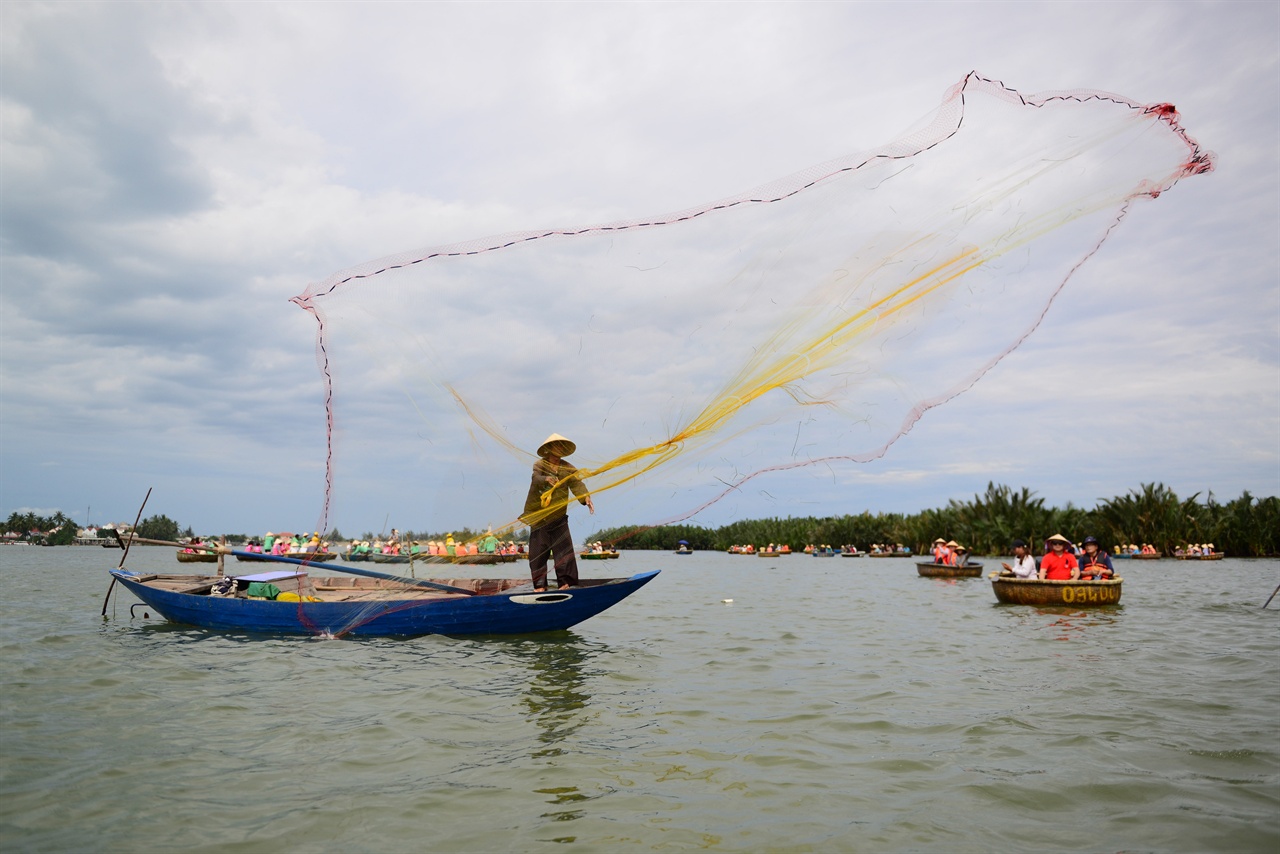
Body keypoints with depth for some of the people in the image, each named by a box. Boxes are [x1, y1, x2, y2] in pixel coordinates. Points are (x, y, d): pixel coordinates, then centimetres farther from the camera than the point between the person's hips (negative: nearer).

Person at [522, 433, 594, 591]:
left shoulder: (568, 468, 6)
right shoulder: (539, 465, -3)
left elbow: (577, 484, -8)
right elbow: (536, 477, -24)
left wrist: (586, 497, -28)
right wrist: (546, 479, -48)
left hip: (559, 516, 3)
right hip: (538, 515, -3)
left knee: (564, 547, -5)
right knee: (538, 550, 0)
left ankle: (565, 581, -3)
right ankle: (540, 584, 6)